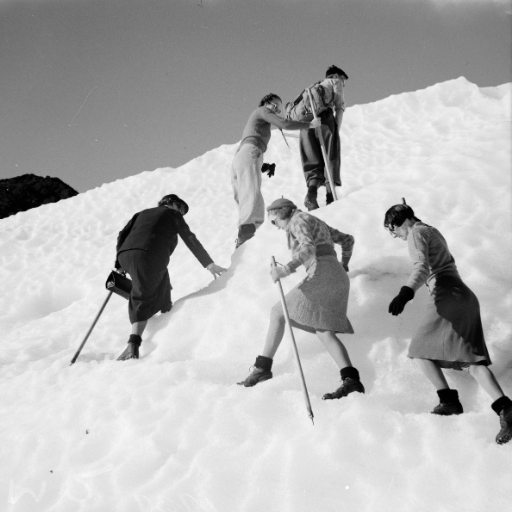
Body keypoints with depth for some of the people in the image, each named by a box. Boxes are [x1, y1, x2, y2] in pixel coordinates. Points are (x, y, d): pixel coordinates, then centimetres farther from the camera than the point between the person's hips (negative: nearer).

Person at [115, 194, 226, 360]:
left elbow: (123, 234, 24)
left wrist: (119, 262, 23)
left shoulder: (143, 213, 34)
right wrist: (209, 264, 16)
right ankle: (133, 345, -17)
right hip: (149, 256, -6)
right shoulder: (173, 214, 21)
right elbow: (190, 239, 15)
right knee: (142, 298, -9)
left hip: (125, 254, 6)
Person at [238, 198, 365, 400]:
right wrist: (343, 264, 53)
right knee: (324, 332, 1)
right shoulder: (317, 223, 29)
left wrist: (286, 269, -31)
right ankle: (351, 379, -16)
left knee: (278, 313, -1)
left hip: (321, 275, -9)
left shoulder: (298, 220, 3)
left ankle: (262, 368, -2)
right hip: (339, 278, 9)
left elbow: (309, 248, -17)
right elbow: (348, 240, 38)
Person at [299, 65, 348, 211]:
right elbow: (339, 106, 7)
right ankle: (331, 194, -13)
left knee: (312, 161, 1)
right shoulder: (335, 82, 23)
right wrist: (336, 127, 2)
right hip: (323, 116, -5)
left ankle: (312, 191, -20)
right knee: (330, 157, -3)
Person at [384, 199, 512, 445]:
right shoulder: (433, 231, 24)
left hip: (447, 296, -9)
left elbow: (422, 267, -23)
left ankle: (449, 400, -3)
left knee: (420, 349, 5)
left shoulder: (417, 233, -3)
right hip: (467, 297, 9)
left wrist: (406, 292, -39)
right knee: (472, 359, 1)